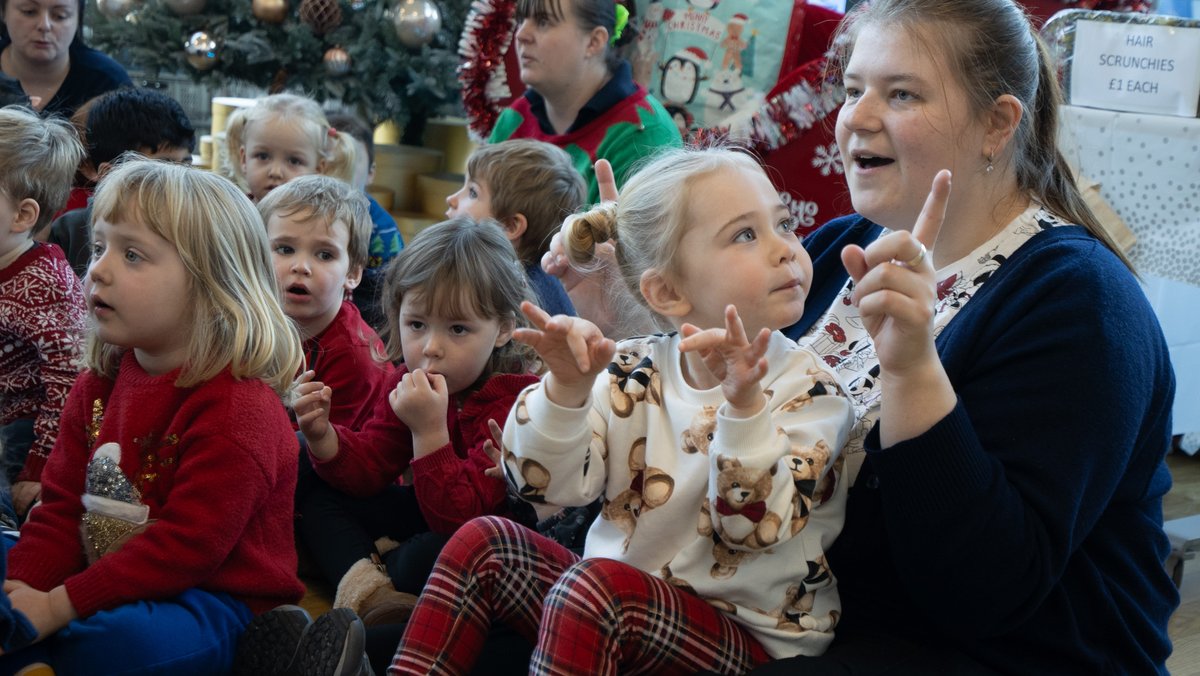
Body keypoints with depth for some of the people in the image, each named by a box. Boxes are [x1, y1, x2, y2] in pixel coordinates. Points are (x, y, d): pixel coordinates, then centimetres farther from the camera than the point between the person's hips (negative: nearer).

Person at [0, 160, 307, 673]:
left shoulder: (238, 408, -18)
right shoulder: (100, 381, 9)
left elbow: (186, 547, -22)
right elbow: (63, 506, 7)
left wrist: (58, 605, -25)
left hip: (214, 605, -7)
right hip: (110, 584, 8)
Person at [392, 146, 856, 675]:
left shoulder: (809, 391, -9)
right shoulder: (634, 372, 2)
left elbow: (754, 529, -20)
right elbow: (548, 485, -6)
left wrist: (743, 407, -35)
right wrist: (566, 388, -23)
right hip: (610, 609, 5)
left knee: (595, 586, -30)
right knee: (483, 542, -6)